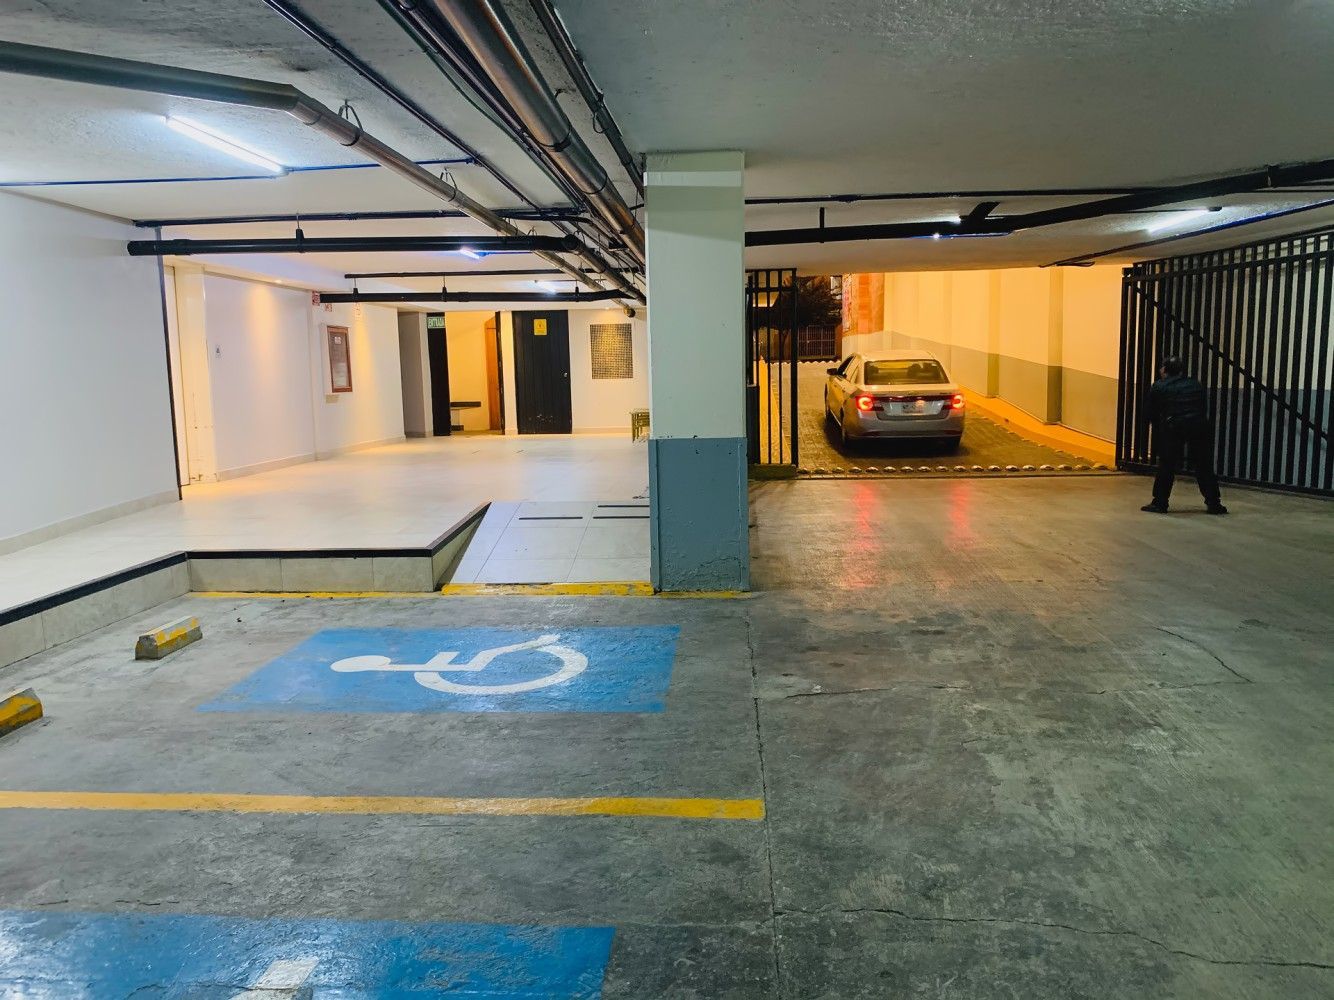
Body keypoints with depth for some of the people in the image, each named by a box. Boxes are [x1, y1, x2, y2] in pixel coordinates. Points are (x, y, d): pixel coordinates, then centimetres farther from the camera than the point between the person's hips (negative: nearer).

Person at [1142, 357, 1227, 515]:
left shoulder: (1158, 387, 13)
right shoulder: (1196, 385, 22)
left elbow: (1152, 415, 14)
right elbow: (1205, 409, 22)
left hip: (1173, 426, -3)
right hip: (1199, 426, 3)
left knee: (1166, 466, 4)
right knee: (1204, 466, 11)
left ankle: (1159, 503, 5)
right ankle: (1213, 503, 16)